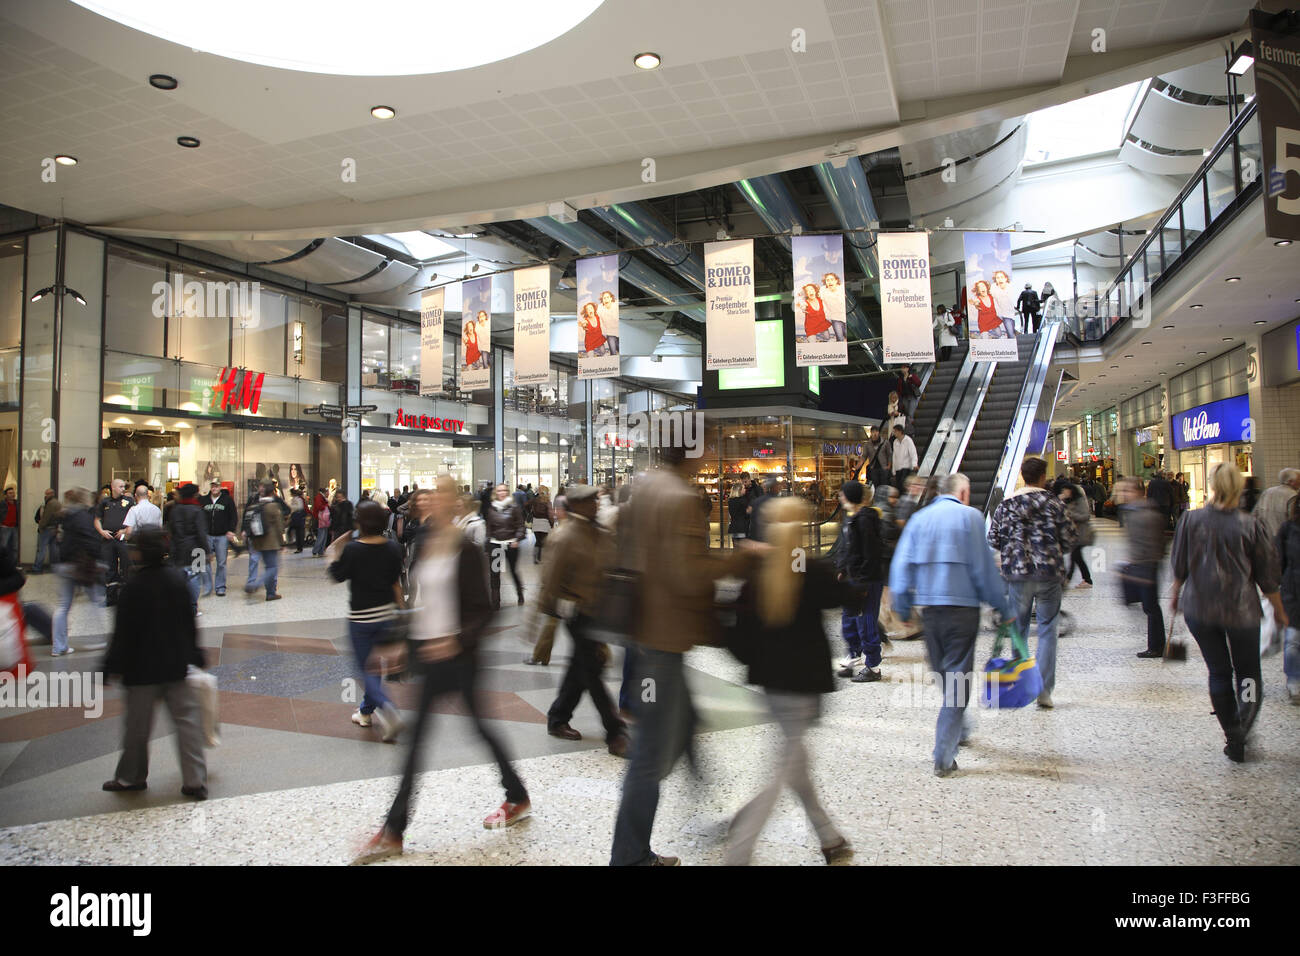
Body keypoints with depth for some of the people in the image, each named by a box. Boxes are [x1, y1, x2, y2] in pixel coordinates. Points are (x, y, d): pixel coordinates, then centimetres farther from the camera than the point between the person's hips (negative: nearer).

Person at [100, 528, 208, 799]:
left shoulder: (133, 587, -16)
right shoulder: (177, 579, -1)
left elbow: (124, 632, -12)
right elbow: (189, 623, 7)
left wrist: (113, 667, -2)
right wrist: (195, 656, 18)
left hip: (142, 668, -4)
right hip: (177, 665, 4)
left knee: (137, 725, 12)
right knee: (186, 719, 5)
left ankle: (130, 777, 30)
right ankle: (195, 780, 5)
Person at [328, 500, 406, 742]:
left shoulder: (352, 549, -16)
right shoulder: (393, 547, -3)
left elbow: (338, 576, -4)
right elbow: (396, 582, 5)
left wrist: (334, 555, 12)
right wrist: (399, 606, 16)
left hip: (361, 617, -4)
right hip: (386, 613, 5)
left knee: (366, 669, 2)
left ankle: (388, 712, -15)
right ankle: (366, 711, 33)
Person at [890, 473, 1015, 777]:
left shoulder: (919, 518, 8)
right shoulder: (970, 516, -4)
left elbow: (901, 565, 3)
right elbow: (984, 568, -6)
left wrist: (903, 609, 8)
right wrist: (1005, 608, 3)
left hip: (928, 606, 5)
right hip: (962, 604, -5)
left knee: (943, 673, 20)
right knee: (958, 676, -1)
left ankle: (959, 729, 40)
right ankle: (943, 757, -4)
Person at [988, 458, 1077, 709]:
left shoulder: (1006, 504, 1)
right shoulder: (1053, 503, -5)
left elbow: (993, 539, 2)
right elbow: (1070, 539, -3)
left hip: (1016, 573, 2)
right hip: (1049, 572, -2)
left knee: (1019, 628, 14)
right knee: (1047, 628, 5)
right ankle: (1044, 689, 0)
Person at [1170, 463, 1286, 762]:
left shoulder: (1190, 520, -7)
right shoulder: (1250, 524, -11)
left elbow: (1179, 566, 2)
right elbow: (1267, 575, -2)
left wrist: (1175, 595, 19)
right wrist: (1279, 610, 13)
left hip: (1199, 609, 2)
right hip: (1242, 610, -1)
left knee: (1218, 673, 12)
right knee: (1248, 671, 16)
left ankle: (1233, 740, 16)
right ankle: (1244, 725, -2)